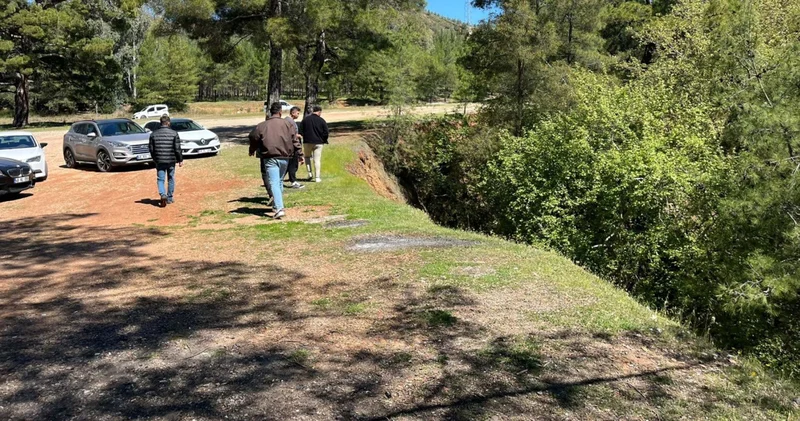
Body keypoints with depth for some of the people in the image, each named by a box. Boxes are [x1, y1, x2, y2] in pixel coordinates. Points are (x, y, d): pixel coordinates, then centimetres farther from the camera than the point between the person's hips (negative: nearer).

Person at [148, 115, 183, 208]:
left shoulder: (153, 134, 0)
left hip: (159, 161, 1)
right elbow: (177, 149, -6)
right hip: (171, 160, -1)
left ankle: (163, 195, -18)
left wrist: (155, 159, 19)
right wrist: (180, 160, 4)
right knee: (171, 179, 13)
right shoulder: (174, 133, -7)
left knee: (160, 179, 5)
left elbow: (151, 149, 5)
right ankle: (170, 198, 20)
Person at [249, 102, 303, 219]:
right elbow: (295, 140, 0)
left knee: (273, 183, -8)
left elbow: (253, 138, 12)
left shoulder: (261, 126, 4)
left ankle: (279, 208, -22)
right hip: (284, 158, 2)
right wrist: (300, 154, 4)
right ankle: (278, 204, 33)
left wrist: (252, 151, 31)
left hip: (270, 158, -2)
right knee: (280, 181, 21)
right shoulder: (288, 124, 4)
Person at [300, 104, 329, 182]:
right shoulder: (322, 120, -6)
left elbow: (301, 131, 4)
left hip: (307, 142, 1)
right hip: (318, 143, -1)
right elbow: (326, 133, -4)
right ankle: (317, 177, 1)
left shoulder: (305, 119, 0)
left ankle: (309, 173, 8)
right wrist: (324, 140, 12)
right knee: (317, 160, 2)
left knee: (307, 157, 20)